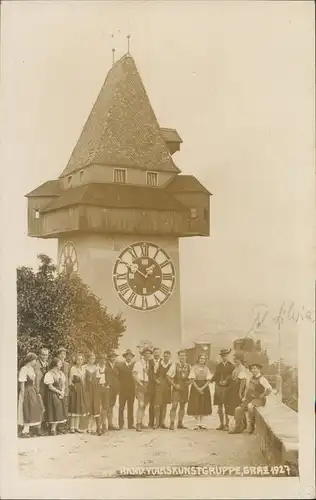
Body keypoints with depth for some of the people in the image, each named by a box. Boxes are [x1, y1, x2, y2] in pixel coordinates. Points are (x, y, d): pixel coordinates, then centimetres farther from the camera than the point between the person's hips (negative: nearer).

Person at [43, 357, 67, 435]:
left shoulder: (60, 373, 11)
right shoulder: (49, 374, -12)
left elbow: (63, 384, 12)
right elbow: (50, 386, -14)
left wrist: (62, 392, -6)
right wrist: (59, 392, -11)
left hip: (60, 394, 7)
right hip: (52, 394, -7)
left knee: (59, 411, 3)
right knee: (54, 410, -7)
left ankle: (54, 428, 9)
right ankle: (53, 430, 0)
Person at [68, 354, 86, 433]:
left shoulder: (83, 369, 11)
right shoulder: (72, 368, -7)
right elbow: (70, 380, -7)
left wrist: (83, 389, 7)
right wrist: (71, 387, -13)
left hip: (81, 389, 6)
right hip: (74, 389, -6)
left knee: (80, 408, 7)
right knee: (74, 407, -3)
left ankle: (77, 427, 12)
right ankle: (72, 427, 1)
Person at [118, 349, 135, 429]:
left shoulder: (134, 365, 4)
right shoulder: (120, 365, 3)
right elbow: (118, 377, 1)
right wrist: (119, 386, -5)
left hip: (132, 390, 1)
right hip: (123, 390, -1)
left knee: (131, 407, 5)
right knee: (121, 407, 1)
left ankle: (130, 424, 10)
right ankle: (120, 424, 5)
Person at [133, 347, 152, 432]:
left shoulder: (150, 364, 10)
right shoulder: (138, 363, -2)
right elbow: (134, 375, -6)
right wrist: (140, 383, -13)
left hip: (148, 385, 5)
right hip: (140, 384, -5)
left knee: (145, 405, 9)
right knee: (141, 404, -14)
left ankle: (141, 422, 22)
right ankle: (138, 424, -11)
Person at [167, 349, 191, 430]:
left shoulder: (189, 367, 5)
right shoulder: (175, 365, -6)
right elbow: (169, 376, -6)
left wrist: (189, 382, -4)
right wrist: (174, 385, -13)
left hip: (185, 388, 4)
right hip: (177, 388, -4)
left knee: (182, 406, 11)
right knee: (174, 406, -9)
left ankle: (180, 423, 22)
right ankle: (172, 424, -5)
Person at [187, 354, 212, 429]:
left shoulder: (206, 368, 8)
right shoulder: (194, 367, -1)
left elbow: (208, 380, 2)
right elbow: (192, 379, -6)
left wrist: (202, 388, -12)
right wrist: (197, 388, -16)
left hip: (204, 387, 3)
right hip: (195, 387, -3)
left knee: (204, 405, 2)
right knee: (196, 405, -6)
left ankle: (201, 423, 8)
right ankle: (197, 423, -1)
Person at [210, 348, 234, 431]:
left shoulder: (231, 366, 1)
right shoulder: (218, 365, 14)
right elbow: (215, 376, 12)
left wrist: (226, 381, -22)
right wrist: (210, 380, -4)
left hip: (226, 388, -4)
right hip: (218, 387, 4)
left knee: (226, 407, -1)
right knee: (219, 407, 7)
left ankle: (227, 425, 6)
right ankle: (221, 424, 16)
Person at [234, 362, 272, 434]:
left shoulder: (261, 379, -13)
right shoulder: (252, 378, 13)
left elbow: (269, 389, -25)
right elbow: (248, 388, 25)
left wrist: (261, 396, -17)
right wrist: (245, 397, 13)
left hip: (259, 400, -8)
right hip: (250, 400, 8)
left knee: (250, 406, -36)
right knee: (238, 409, 0)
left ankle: (251, 425, -20)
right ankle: (238, 427, 12)